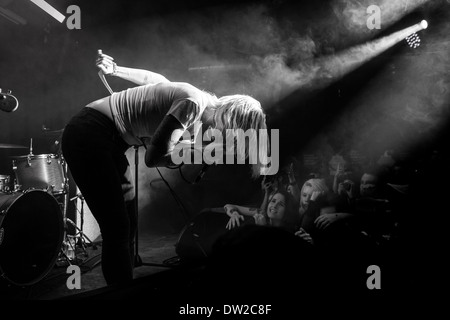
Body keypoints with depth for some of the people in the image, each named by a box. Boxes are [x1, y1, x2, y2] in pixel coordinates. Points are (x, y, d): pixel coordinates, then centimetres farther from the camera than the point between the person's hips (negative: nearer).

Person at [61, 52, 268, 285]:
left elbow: (155, 79, 19)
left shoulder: (203, 103, 6)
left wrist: (115, 70, 27)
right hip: (89, 136, -9)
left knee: (128, 226, 10)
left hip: (107, 142, 9)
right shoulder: (194, 103, -22)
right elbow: (154, 158, -24)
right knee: (117, 230, -10)